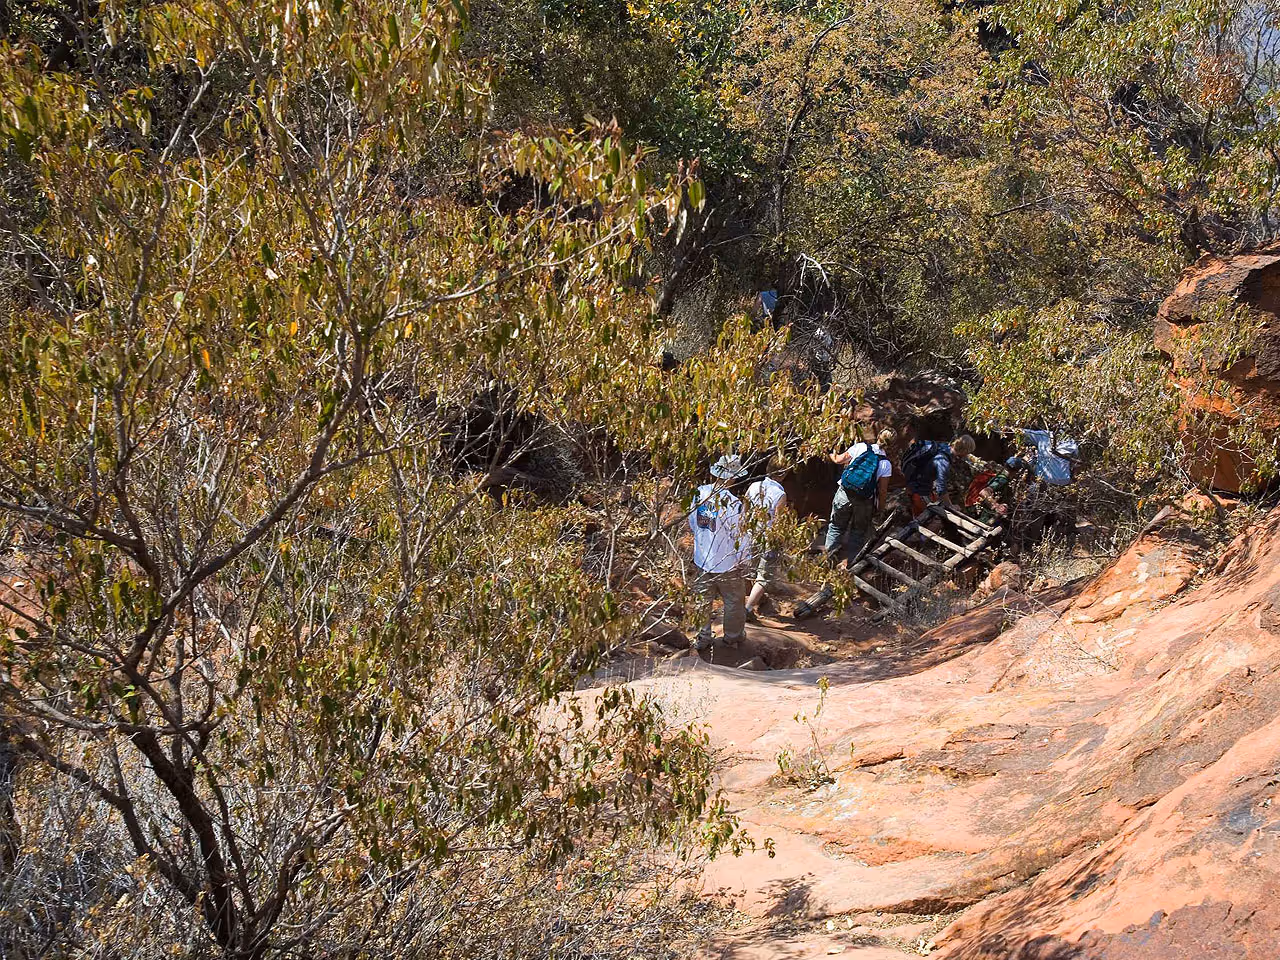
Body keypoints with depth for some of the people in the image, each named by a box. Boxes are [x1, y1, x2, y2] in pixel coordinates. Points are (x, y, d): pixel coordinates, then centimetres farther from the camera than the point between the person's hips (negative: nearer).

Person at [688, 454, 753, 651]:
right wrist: (744, 560, -3)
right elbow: (741, 536, -18)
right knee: (734, 601, 18)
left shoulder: (699, 493, -10)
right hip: (728, 563, -5)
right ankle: (733, 636, 34)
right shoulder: (733, 503, -27)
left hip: (702, 559, 5)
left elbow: (692, 524, 5)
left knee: (704, 600, 19)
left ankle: (702, 638, 29)